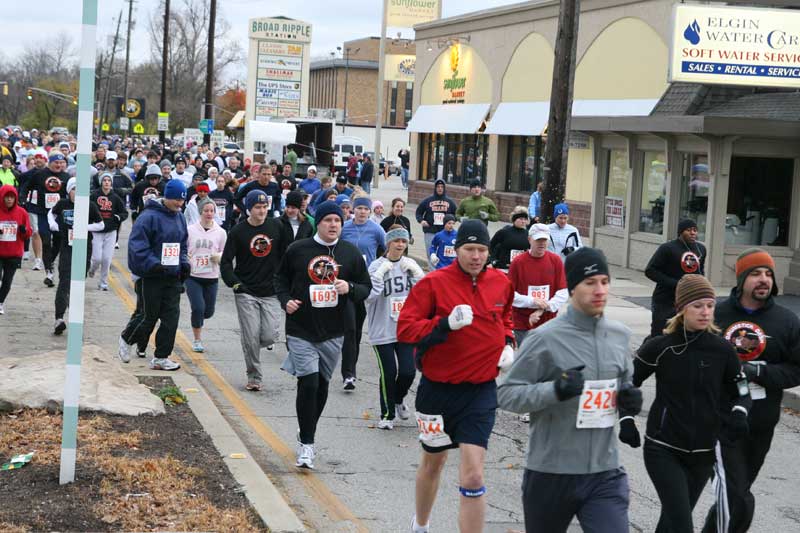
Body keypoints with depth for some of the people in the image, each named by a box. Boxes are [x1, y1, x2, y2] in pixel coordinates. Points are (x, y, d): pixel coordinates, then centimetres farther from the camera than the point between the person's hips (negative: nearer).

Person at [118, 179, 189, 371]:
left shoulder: (179, 218, 11)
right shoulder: (149, 217, -13)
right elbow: (138, 246, -18)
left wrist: (184, 262, 5)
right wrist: (153, 264, -26)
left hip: (172, 276, 7)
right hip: (149, 277, -7)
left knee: (171, 317, 1)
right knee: (147, 316, 3)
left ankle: (161, 358, 9)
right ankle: (126, 340, 31)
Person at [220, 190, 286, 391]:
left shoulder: (277, 227, 2)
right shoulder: (238, 231, -2)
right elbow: (226, 262, 1)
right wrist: (234, 283, -11)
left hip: (271, 293, 1)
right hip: (246, 293, -1)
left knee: (269, 337, -6)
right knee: (251, 338, -4)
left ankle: (255, 346, 28)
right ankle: (253, 377, 12)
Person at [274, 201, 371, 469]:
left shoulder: (351, 253, 3)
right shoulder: (297, 249, -1)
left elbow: (366, 288, 9)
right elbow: (281, 278, 13)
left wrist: (349, 288, -13)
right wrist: (285, 300, -5)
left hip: (333, 331, 3)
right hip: (301, 329, -3)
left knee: (322, 384, 13)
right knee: (308, 383, -12)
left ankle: (308, 434, 32)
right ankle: (306, 443, -1)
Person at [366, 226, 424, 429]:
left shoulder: (411, 265, 6)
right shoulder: (376, 266, -5)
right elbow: (370, 295, -13)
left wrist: (415, 271, -10)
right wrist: (381, 273, -21)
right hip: (382, 330, -3)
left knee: (408, 372, -2)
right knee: (388, 373, -3)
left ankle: (399, 399, 30)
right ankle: (387, 414, 14)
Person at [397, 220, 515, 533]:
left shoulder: (501, 283, 2)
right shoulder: (434, 283, -11)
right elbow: (405, 328, -14)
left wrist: (508, 344, 5)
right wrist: (446, 324, -26)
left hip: (480, 390, 1)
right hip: (438, 387, -1)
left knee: (473, 477, -11)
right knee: (433, 462, 20)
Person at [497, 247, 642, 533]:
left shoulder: (620, 335, 6)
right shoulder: (545, 338, -11)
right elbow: (506, 393, -11)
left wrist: (629, 398, 0)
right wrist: (554, 390, -26)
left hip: (605, 474, 3)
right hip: (550, 474, -3)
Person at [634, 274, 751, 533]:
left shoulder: (723, 350, -2)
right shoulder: (660, 347, -9)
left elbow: (742, 392, 9)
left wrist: (739, 414, -11)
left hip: (703, 452, 3)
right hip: (663, 450, -3)